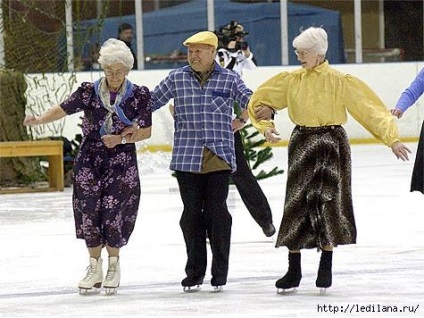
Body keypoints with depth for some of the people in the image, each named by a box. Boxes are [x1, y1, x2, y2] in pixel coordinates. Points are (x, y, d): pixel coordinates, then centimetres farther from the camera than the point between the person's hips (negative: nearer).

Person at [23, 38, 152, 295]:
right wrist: (39, 120, -27)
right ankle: (95, 268, 14)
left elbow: (146, 131, -1)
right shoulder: (89, 91, -1)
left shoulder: (139, 95, -3)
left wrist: (120, 139, -15)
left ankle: (114, 266, 14)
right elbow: (64, 108, -10)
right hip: (90, 160, 2)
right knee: (88, 209, 0)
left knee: (113, 211, -6)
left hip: (122, 161, -2)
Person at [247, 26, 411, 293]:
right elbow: (260, 102, 11)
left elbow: (370, 110, -8)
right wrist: (266, 126, -6)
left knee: (328, 202, 1)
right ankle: (294, 270, 10)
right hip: (302, 145, 3)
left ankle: (326, 268, 14)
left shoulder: (340, 82, -7)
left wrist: (392, 139, -14)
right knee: (297, 204, 2)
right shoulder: (291, 80, 3)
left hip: (332, 146, -3)